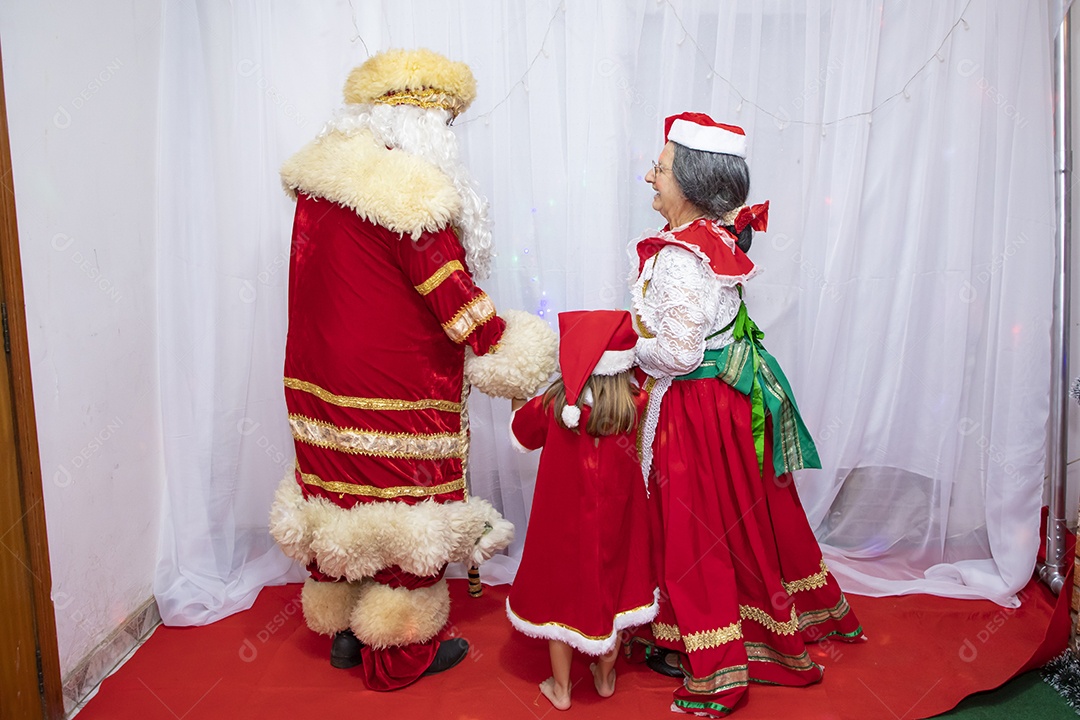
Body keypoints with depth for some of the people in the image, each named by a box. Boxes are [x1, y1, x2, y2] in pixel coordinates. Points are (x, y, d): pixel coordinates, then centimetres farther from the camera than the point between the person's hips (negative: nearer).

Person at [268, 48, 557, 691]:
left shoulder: (319, 175, 6)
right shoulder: (408, 192, -20)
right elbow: (451, 288, -18)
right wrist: (511, 352, -8)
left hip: (321, 376, 8)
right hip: (396, 387, -8)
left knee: (343, 493, 19)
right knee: (403, 508, 6)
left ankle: (343, 627, 35)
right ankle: (398, 653, 21)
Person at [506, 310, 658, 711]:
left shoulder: (552, 406, -20)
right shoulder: (633, 405, -18)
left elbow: (520, 434, 2)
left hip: (564, 522, -1)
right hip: (614, 521, 2)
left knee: (560, 592, 17)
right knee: (611, 587, 22)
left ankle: (560, 688, 31)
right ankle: (605, 677, 40)